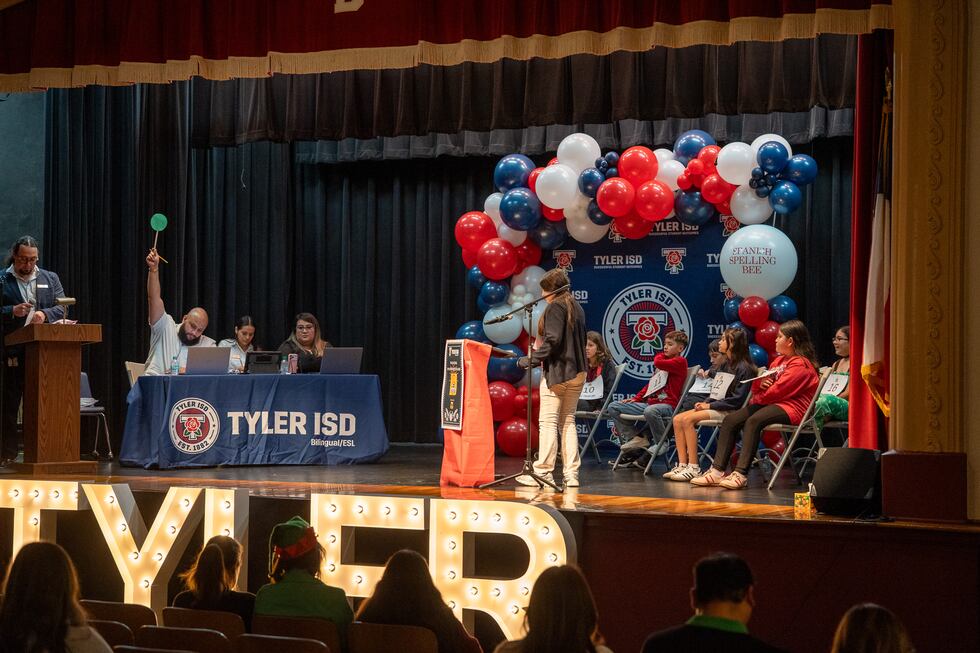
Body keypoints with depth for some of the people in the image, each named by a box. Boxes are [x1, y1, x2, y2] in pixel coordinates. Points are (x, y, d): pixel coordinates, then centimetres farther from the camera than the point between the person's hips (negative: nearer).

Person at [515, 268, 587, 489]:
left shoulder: (555, 307, -10)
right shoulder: (577, 308, 15)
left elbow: (552, 340, -20)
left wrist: (532, 359, -13)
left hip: (556, 371, -8)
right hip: (577, 372, 8)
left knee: (548, 422, -5)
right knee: (568, 422, 10)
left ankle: (543, 472, -5)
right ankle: (571, 473, 7)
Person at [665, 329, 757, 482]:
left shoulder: (744, 368, -9)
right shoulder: (723, 364, 19)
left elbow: (737, 399, -16)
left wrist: (710, 405, -15)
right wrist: (705, 402, 4)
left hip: (727, 411, -9)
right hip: (712, 406, 9)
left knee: (688, 419, -26)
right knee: (678, 419, -11)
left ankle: (693, 468, -25)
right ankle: (682, 465, -16)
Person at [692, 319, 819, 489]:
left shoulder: (800, 364, -9)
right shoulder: (779, 361, 23)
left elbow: (777, 391, -18)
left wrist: (757, 398, -2)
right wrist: (760, 384, -1)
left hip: (791, 407, -10)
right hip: (771, 403, 10)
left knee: (753, 421, -34)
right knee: (730, 420, -7)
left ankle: (741, 474, -41)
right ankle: (717, 470, -17)